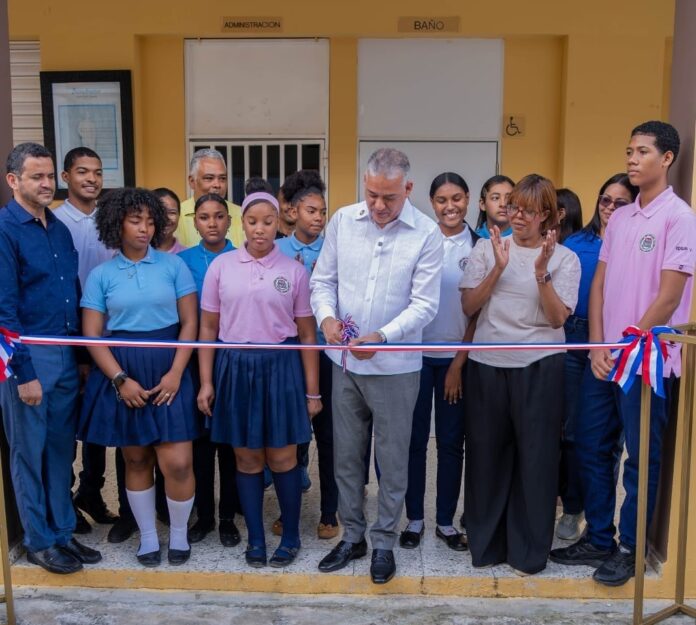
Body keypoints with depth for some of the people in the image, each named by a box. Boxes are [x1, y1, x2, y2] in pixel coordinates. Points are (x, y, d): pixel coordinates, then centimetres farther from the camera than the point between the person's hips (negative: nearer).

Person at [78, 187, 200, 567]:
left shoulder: (173, 265, 2)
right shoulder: (101, 275, 3)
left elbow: (189, 323, 0)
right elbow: (92, 334, 0)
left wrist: (176, 372, -10)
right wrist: (120, 379, -11)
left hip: (167, 370, -1)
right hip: (120, 374, 1)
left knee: (177, 462, -6)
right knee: (135, 460, 10)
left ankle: (179, 535, 18)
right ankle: (147, 536, 27)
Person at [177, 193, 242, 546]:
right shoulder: (182, 261, 3)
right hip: (195, 358, 1)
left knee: (231, 438, 6)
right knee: (200, 437, 8)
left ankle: (228, 516, 19)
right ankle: (204, 514, 23)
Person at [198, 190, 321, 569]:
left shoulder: (294, 271, 0)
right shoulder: (221, 266, 2)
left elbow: (307, 334, 3)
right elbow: (208, 328, 6)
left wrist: (312, 391, 1)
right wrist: (206, 382, 0)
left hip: (280, 367, -1)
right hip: (235, 368, 1)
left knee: (282, 458, 6)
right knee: (247, 459, 10)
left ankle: (290, 536, 24)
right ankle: (255, 539, 24)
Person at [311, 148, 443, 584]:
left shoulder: (427, 234, -9)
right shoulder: (343, 220, 0)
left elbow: (425, 304, -11)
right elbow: (323, 280, 7)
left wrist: (382, 336, -23)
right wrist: (327, 316, -14)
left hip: (395, 366, -3)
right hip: (345, 361, 3)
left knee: (393, 459, 9)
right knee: (346, 454, 15)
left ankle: (385, 542, 28)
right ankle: (353, 535, 33)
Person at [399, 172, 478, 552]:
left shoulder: (478, 246, -1)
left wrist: (459, 363, -2)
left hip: (457, 356, 1)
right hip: (417, 353, -1)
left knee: (451, 441, 9)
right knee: (415, 439, 6)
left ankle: (446, 521, 22)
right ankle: (414, 519, 21)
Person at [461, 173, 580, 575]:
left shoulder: (564, 258, 2)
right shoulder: (488, 248, 4)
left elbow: (558, 318, -6)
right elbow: (469, 306, -1)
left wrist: (542, 273, -18)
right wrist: (499, 267, -12)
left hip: (538, 366, -1)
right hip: (487, 363, 1)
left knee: (535, 455, 4)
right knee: (487, 451, 8)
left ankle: (529, 550, 21)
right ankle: (485, 542, 25)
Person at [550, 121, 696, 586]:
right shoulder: (619, 218, 11)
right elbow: (599, 286, 10)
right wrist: (598, 348, 1)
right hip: (603, 358, 7)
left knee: (641, 458, 6)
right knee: (591, 449, 12)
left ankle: (630, 550, 20)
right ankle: (598, 539, 27)